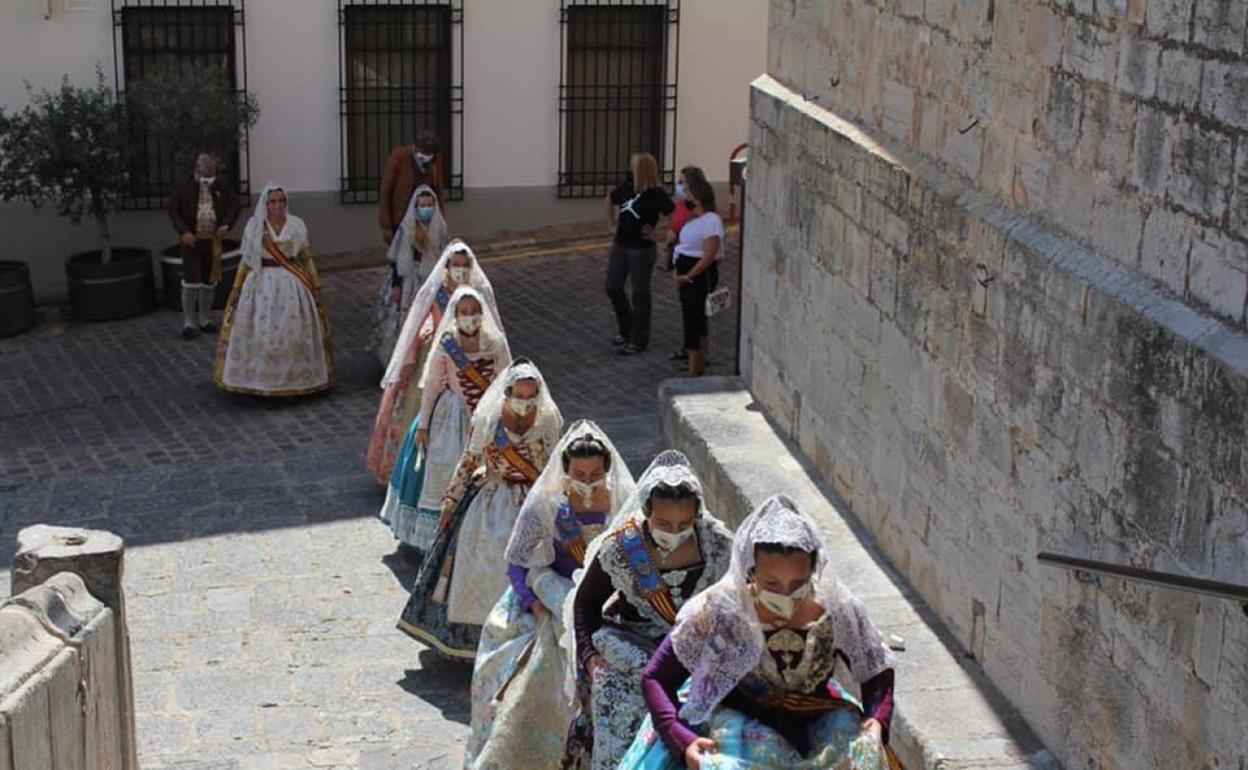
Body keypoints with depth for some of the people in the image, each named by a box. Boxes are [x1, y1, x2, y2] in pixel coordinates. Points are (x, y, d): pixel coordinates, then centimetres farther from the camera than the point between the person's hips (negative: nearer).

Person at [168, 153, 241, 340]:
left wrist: (227, 224, -9)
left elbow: (235, 205, 7)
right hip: (191, 239, -3)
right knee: (191, 282, -6)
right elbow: (173, 210, -3)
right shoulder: (183, 184, -4)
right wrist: (183, 231, -15)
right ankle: (189, 323, 2)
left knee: (210, 281, 10)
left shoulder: (222, 184, 3)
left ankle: (205, 319, 23)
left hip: (213, 239, 3)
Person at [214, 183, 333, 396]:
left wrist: (316, 286, 8)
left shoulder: (296, 225, 3)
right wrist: (236, 289, 5)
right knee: (260, 334, -1)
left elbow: (306, 258, 9)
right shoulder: (254, 226, 2)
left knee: (294, 331, 1)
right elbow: (246, 261, 7)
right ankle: (260, 381, 11)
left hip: (292, 284, 1)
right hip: (262, 284, -1)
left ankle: (294, 380, 14)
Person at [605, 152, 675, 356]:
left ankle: (638, 340, 14)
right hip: (620, 246, 7)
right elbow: (609, 200, 23)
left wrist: (657, 235, -15)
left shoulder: (657, 195, -15)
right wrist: (612, 221, 15)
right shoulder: (627, 188, 4)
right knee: (613, 288, 11)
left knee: (640, 294, 3)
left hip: (642, 250, -7)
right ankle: (626, 330, 30)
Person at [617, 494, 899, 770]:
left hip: (816, 718, 3)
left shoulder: (838, 610, -11)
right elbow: (654, 678, -11)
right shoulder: (719, 609, -17)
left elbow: (878, 671, 5)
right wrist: (683, 740, -26)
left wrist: (877, 720, -15)